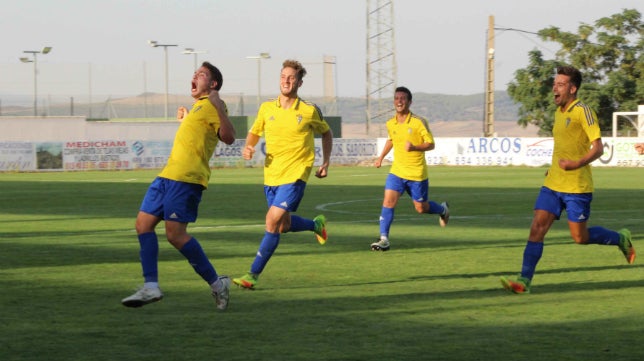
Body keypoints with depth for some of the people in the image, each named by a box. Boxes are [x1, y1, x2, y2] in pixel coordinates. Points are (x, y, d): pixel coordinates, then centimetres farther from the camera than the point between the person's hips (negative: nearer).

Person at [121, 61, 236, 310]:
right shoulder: (198, 106, 24)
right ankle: (151, 287, 2)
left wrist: (220, 107, -26)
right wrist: (185, 119, 39)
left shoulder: (212, 106, -5)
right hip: (169, 175, 10)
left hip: (186, 178, -10)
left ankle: (217, 284, -2)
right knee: (143, 224, 3)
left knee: (175, 234, -13)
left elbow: (228, 138, -19)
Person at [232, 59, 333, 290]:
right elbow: (254, 132, 16)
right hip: (271, 175, 5)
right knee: (284, 226, 15)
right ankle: (317, 224, 46)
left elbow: (326, 133, 13)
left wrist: (325, 163, 6)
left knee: (273, 221, -16)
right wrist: (247, 148, -6)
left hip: (295, 175, -5)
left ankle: (253, 274, -11)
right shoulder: (266, 108, 3)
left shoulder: (310, 111, -4)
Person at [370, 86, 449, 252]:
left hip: (417, 173, -3)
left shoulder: (418, 122, -12)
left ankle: (443, 209, 41)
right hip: (397, 171, 3)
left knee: (421, 208, 8)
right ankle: (384, 239, -14)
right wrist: (381, 157, 17)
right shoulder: (390, 124, 3)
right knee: (388, 201, -15)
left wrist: (414, 147, -28)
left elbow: (431, 144, -11)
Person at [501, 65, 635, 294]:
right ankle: (524, 281, -8)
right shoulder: (559, 112, 13)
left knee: (580, 237, 2)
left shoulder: (583, 111, -12)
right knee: (537, 228, -6)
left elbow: (598, 148, -17)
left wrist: (577, 164, -31)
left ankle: (621, 239, 28)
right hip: (553, 184, 7)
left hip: (577, 187, -7)